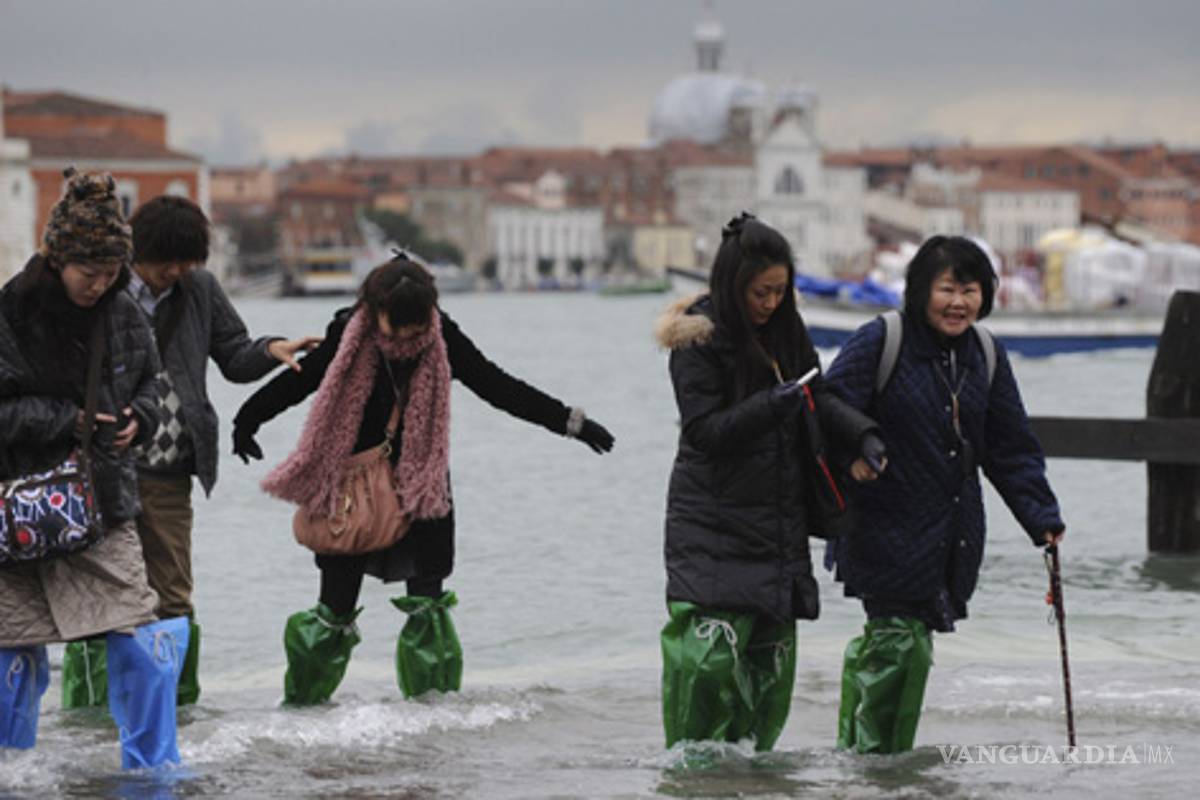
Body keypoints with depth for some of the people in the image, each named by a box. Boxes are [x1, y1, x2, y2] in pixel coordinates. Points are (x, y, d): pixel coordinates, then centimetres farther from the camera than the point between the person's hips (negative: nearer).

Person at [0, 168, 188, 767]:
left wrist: (138, 419, -3)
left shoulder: (124, 318, 3)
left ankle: (152, 767, 13)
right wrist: (65, 420, -18)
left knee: (139, 645, -2)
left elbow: (148, 385, 18)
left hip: (104, 506, 4)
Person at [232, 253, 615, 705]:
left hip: (422, 489, 1)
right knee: (335, 609, 3)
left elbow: (499, 388, 0)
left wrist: (570, 422, 1)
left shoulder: (443, 340, -7)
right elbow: (296, 381, 3)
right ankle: (303, 701, 17)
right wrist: (247, 422, 15)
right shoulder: (348, 337, -11)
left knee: (427, 609, -4)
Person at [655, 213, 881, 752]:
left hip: (780, 520, 7)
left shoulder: (787, 331, 9)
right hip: (714, 521, -7)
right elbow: (704, 429, -15)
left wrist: (862, 434, -6)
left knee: (772, 648, 8)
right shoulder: (699, 340, -10)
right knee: (710, 650, -14)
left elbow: (819, 399, 13)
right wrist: (771, 405, -27)